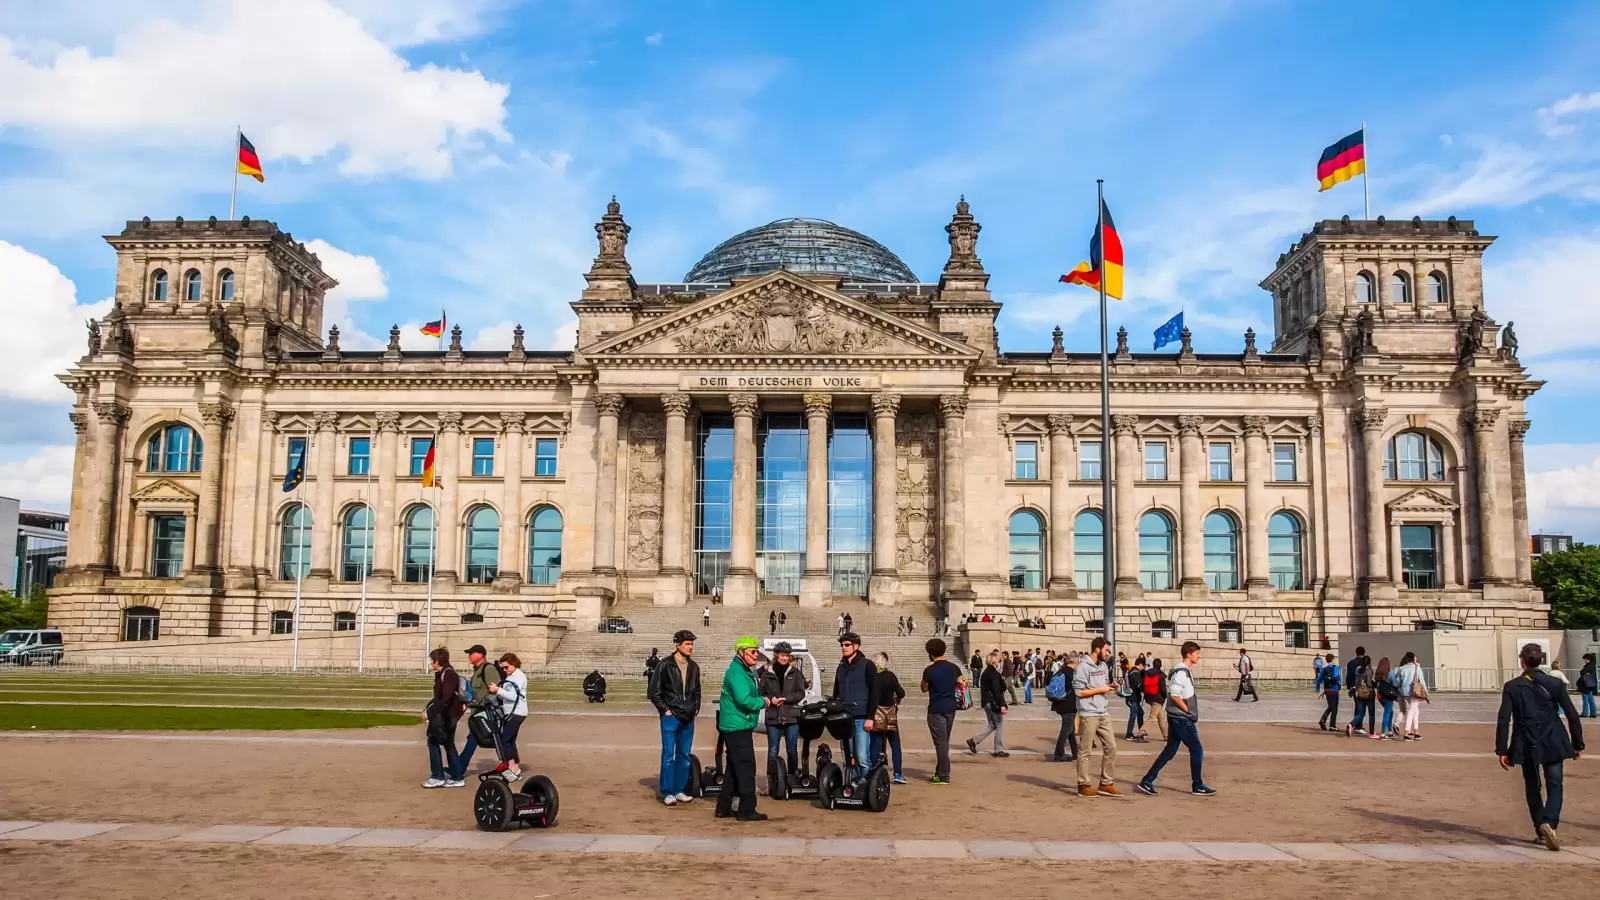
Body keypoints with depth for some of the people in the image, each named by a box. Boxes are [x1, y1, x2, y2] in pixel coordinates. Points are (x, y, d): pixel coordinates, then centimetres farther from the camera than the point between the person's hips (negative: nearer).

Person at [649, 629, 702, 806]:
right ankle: (667, 792, 2)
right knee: (668, 755, -4)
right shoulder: (665, 665, -7)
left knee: (684, 756, 9)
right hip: (671, 718, -5)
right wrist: (665, 710, -8)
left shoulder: (694, 667, 9)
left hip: (688, 719, 5)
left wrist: (696, 708, 9)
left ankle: (680, 790, 17)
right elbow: (654, 691, -6)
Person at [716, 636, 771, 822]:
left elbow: (750, 697, 19)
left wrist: (770, 702, 4)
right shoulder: (737, 672, -17)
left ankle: (724, 808, 21)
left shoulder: (744, 671, 16)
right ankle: (747, 810, -4)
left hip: (735, 727, 10)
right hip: (738, 727, -10)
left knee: (734, 768, 15)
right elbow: (744, 700, -25)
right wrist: (764, 702, -11)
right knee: (746, 768, -7)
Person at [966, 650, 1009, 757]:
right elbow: (996, 690, -22)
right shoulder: (994, 673, -16)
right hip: (993, 702, -9)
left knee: (992, 726, 15)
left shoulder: (986, 671, 12)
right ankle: (999, 750, 7)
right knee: (1000, 725, 2)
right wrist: (1002, 705, -23)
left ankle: (974, 741, 11)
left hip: (987, 702, 9)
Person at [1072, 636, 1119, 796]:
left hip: (1103, 714, 8)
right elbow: (1079, 691, -17)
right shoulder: (1083, 667, -13)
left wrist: (1110, 686, 0)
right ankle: (1084, 785, 9)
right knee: (1085, 751, 1)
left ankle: (1106, 784, 18)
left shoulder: (1104, 666, 13)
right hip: (1088, 715, -8)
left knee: (1111, 747, 9)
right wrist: (1100, 689, -14)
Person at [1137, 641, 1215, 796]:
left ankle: (1147, 781, 11)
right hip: (1182, 719, -10)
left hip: (1178, 718, 10)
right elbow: (1174, 695, -24)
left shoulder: (1186, 670, 14)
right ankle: (1197, 786, 11)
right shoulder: (1181, 672, -17)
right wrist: (1188, 711, -15)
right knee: (1197, 750, 0)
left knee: (1169, 751, 10)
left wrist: (1190, 712, 10)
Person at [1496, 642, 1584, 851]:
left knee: (1532, 787, 16)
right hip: (1553, 744, 0)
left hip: (1527, 745, 0)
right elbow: (1572, 715, -1)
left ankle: (1541, 828, 22)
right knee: (1554, 785, 1)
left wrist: (1502, 750, -4)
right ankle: (1549, 823, -21)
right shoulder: (1555, 683, -2)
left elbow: (1503, 720, -8)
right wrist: (1578, 744, 10)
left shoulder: (1512, 687, -4)